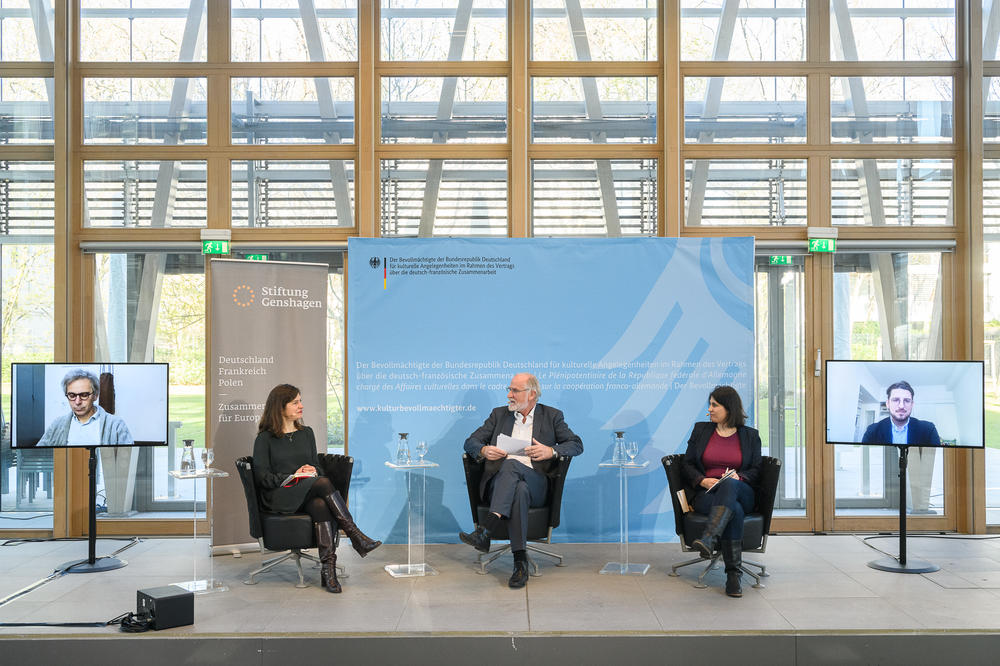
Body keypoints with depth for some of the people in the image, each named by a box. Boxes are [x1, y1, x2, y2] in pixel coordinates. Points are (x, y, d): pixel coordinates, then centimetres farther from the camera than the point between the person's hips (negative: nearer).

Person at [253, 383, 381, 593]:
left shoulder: (306, 433, 20)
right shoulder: (265, 438, 5)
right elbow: (261, 475, -2)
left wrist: (312, 471, -3)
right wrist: (291, 477, -13)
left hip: (308, 495, 4)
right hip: (279, 497, -4)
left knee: (320, 505, -35)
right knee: (323, 482, -33)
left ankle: (328, 569, -43)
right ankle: (356, 536, -33)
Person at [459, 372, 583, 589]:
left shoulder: (551, 416, 17)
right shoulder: (499, 414, 22)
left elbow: (577, 444, 9)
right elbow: (471, 442, 18)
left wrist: (551, 451, -12)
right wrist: (483, 450, -7)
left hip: (535, 483, -1)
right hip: (499, 483, 2)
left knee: (511, 465, -36)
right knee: (519, 490, -37)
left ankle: (484, 532, -47)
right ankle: (520, 562, -41)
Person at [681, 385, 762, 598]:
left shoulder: (750, 435, 12)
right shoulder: (701, 430, 15)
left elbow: (756, 470, 7)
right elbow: (688, 464, 12)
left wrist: (738, 476, -15)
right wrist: (703, 480, -9)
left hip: (742, 493, 0)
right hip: (707, 494, 0)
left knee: (730, 484, -41)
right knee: (734, 510, -37)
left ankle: (708, 540, -56)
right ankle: (734, 575, -40)